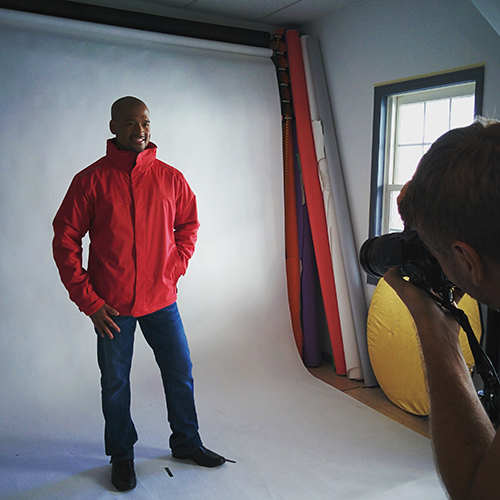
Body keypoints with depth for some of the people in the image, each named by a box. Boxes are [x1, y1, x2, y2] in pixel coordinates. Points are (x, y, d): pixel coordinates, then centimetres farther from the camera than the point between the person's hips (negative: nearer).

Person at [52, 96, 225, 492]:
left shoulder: (170, 177, 1)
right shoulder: (91, 180, -6)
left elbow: (189, 225, 15)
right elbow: (65, 240, -4)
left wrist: (175, 268, 2)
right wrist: (88, 300, -8)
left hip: (161, 299, 3)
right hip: (111, 305, -2)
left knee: (180, 372, 11)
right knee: (115, 382, 11)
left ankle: (187, 443, 34)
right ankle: (121, 455, 32)